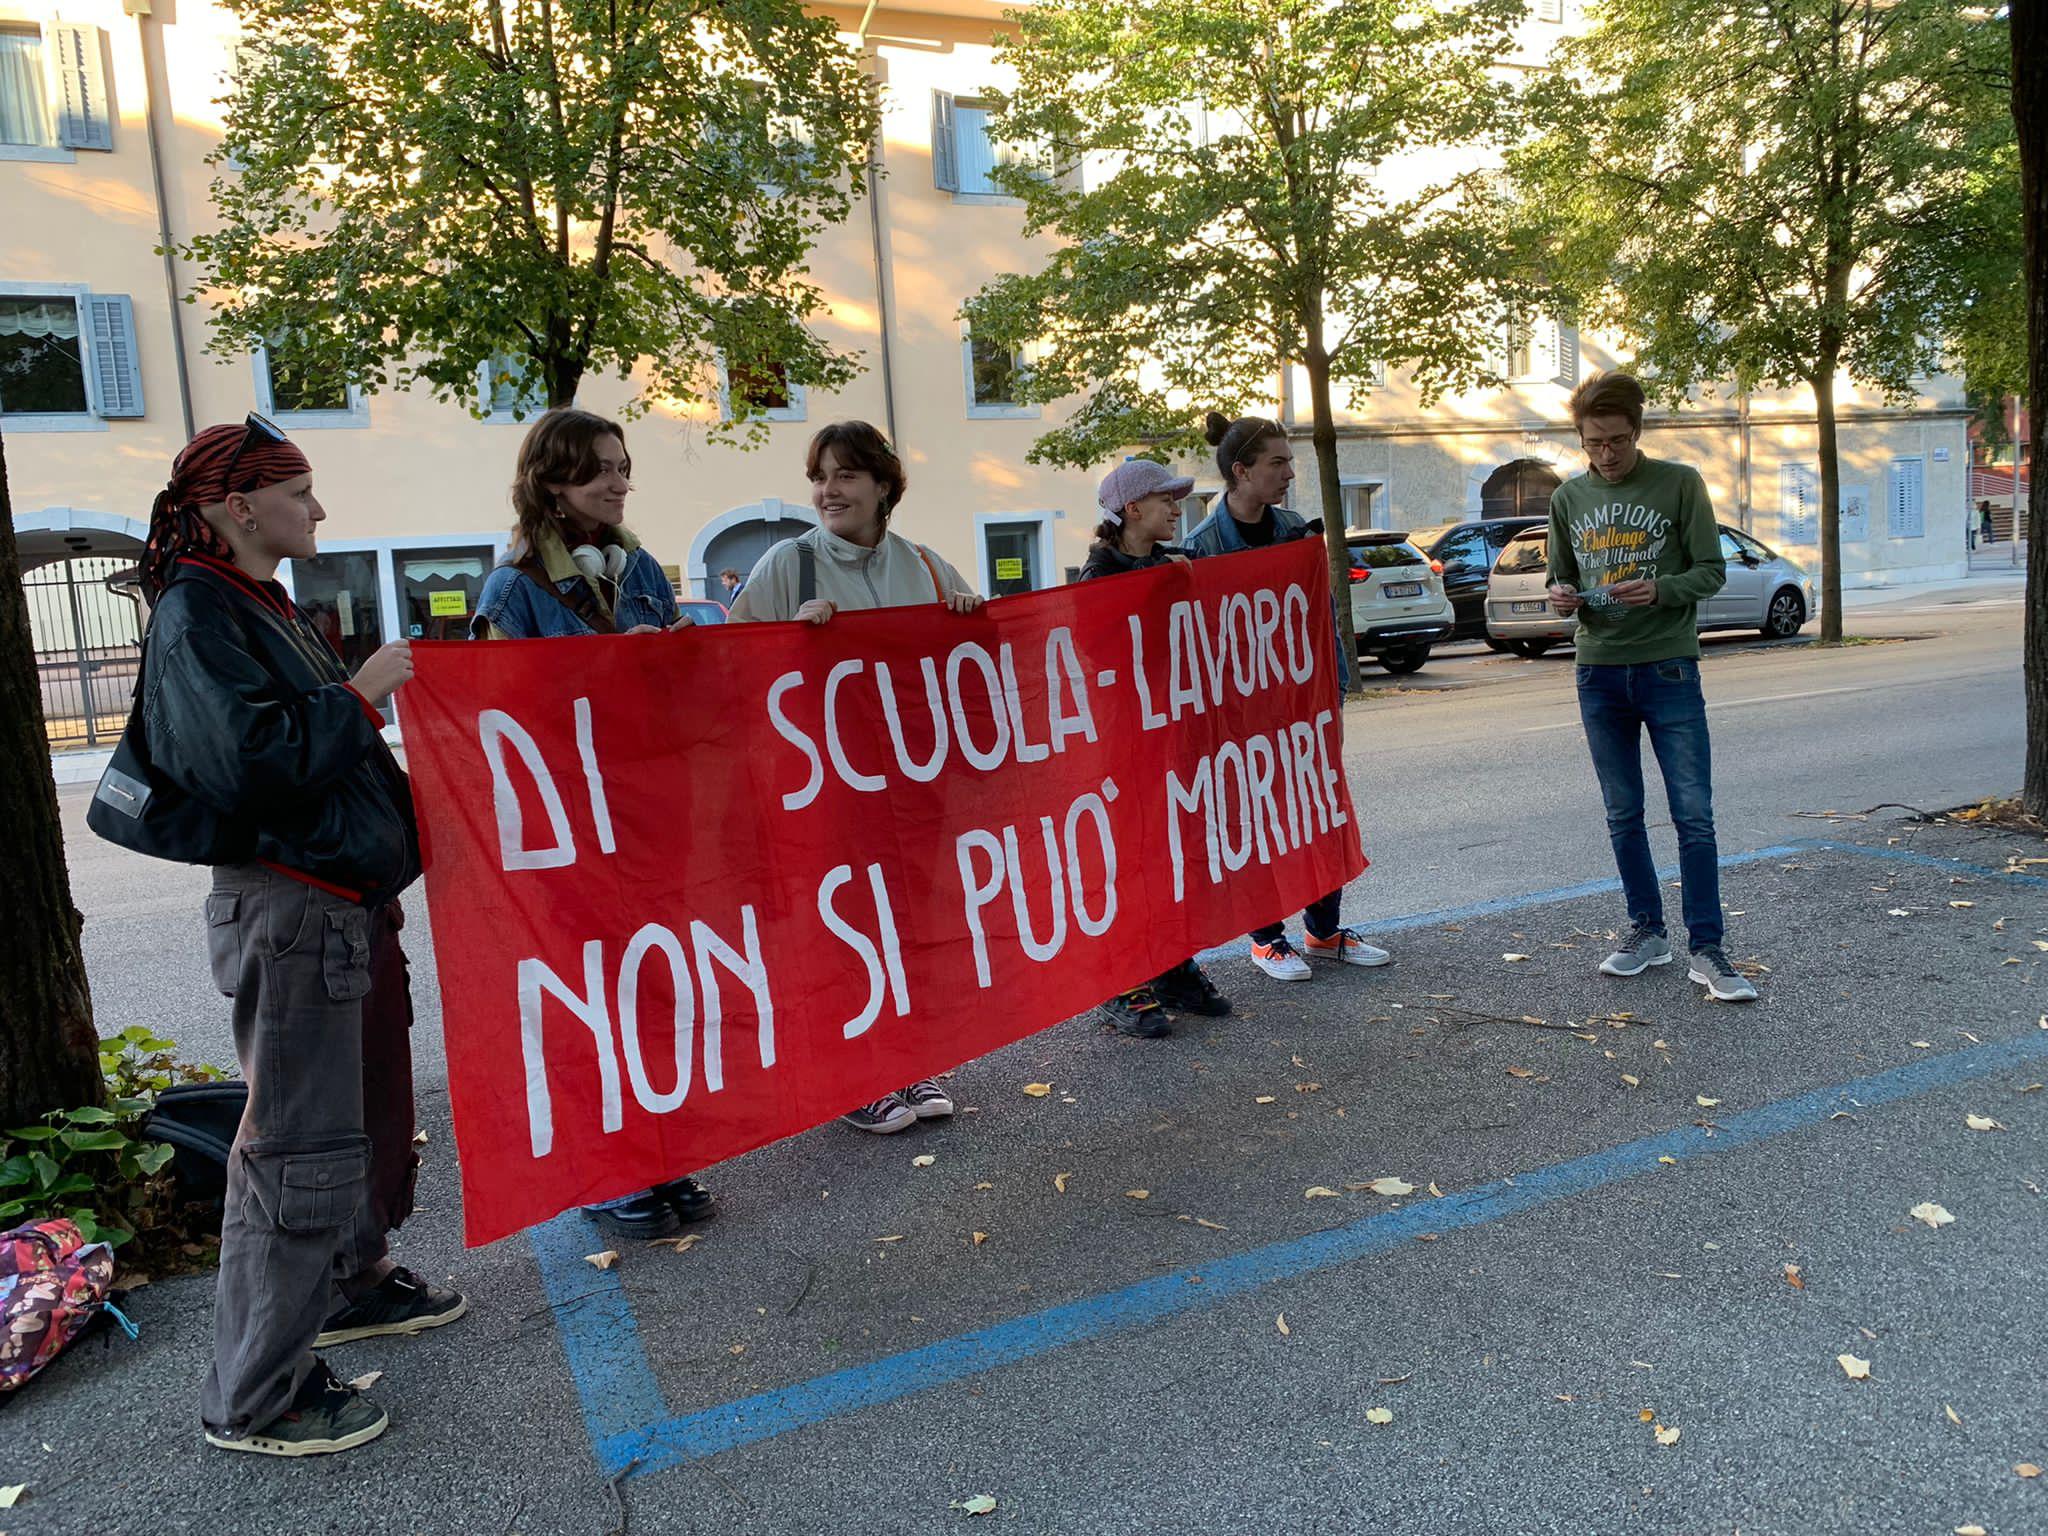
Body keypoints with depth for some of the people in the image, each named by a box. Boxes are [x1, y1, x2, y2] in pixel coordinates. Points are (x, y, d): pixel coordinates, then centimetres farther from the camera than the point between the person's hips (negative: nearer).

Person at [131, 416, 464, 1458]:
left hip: (349, 900, 10)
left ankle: (351, 1285, 40)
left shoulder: (263, 608, 17)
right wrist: (362, 691, -18)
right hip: (285, 911, -10)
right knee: (301, 1142, -5)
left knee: (371, 1110, 21)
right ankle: (253, 1398, 8)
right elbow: (252, 756, -26)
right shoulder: (196, 614, -14)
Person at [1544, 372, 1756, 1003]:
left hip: (1669, 667, -3)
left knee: (1694, 814, -5)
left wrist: (1660, 590, -22)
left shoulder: (1679, 483, -2)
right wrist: (1562, 596, -8)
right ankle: (1647, 931, 23)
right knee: (1623, 815, 10)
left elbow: (1711, 570, -2)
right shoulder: (1569, 497, 8)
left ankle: (1706, 949, 2)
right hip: (1599, 673, 3)